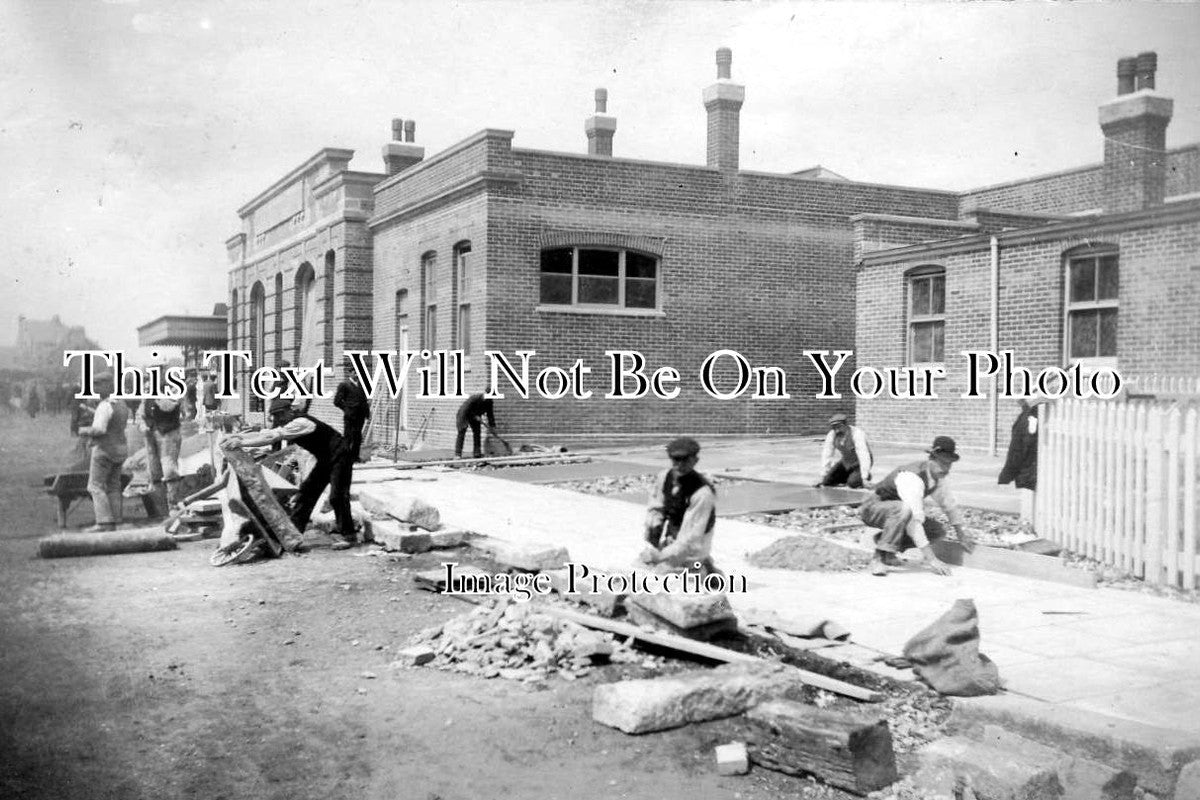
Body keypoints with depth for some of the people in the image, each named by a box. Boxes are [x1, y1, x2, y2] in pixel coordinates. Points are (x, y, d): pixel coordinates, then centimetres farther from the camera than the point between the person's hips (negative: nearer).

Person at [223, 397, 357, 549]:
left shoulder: (300, 423, -26)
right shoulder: (287, 425, 3)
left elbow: (271, 438, -33)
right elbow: (262, 434, -1)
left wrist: (241, 443, -33)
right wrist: (235, 437, -13)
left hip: (339, 457, -10)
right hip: (325, 460, 10)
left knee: (337, 496, -13)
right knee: (307, 491, 8)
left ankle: (347, 535, -2)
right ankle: (293, 529, 14)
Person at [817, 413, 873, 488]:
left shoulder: (857, 433, -32)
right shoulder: (832, 435, -16)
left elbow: (863, 455, -37)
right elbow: (826, 455, -8)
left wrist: (864, 478, -40)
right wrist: (823, 476, -6)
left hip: (860, 463, -5)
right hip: (846, 462, 5)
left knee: (853, 483, -29)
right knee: (827, 482, -8)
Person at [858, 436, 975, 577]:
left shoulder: (937, 474, -7)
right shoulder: (911, 477, -34)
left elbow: (948, 502, 13)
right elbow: (914, 522, -41)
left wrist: (962, 534, 19)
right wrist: (930, 558, -43)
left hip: (894, 512, 9)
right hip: (873, 508, -9)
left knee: (938, 531, -5)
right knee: (904, 509, -39)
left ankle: (883, 539, 5)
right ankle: (879, 557, -28)